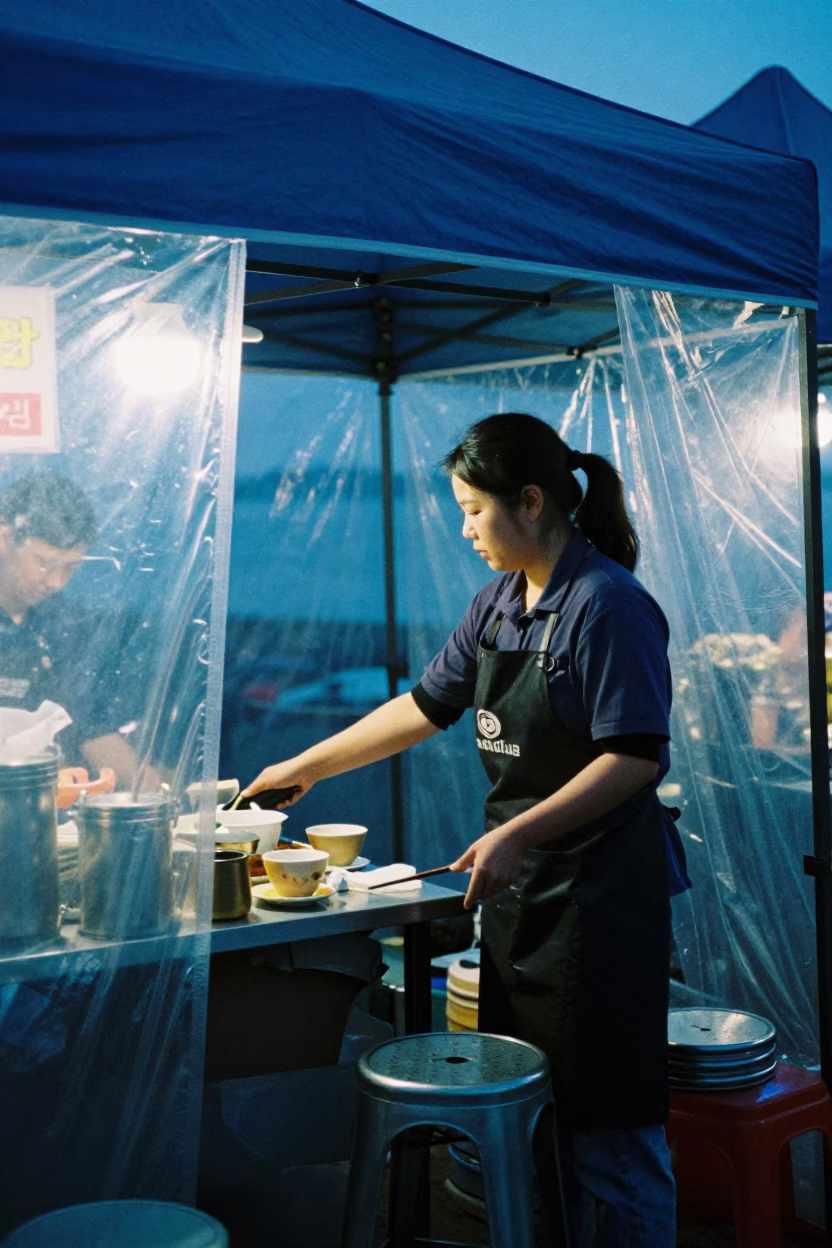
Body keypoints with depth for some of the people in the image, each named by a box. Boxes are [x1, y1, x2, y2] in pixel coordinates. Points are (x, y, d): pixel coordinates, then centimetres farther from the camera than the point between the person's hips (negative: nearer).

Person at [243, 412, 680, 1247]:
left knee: (609, 1128, 2)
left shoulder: (608, 604, -15)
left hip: (594, 895, -8)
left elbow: (635, 758, -19)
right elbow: (426, 706, 17)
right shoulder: (500, 602, 11)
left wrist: (516, 834, -26)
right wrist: (304, 768, 19)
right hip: (518, 889, 8)